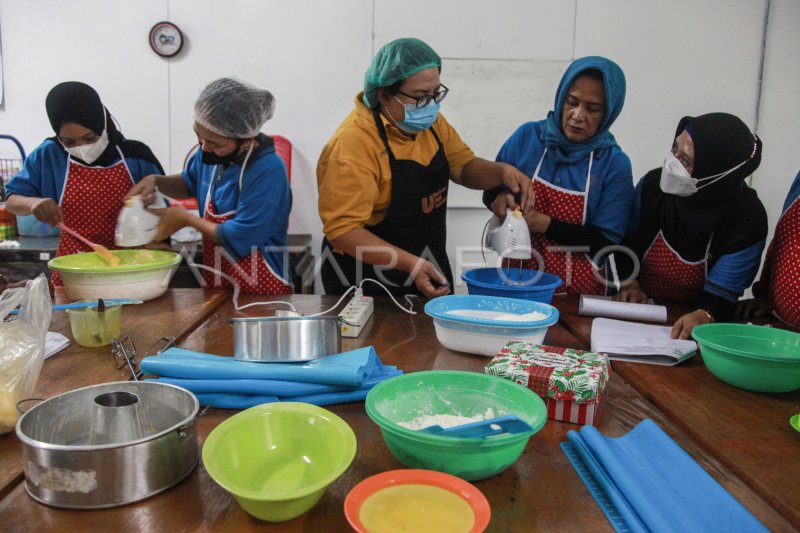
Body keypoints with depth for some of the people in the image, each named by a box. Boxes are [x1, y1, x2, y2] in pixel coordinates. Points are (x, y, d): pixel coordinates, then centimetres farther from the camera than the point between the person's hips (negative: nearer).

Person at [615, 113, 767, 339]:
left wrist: (704, 315, -35)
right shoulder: (653, 184, -10)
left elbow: (721, 293, -15)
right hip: (639, 312, 1)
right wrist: (630, 282, -8)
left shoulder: (747, 219, -16)